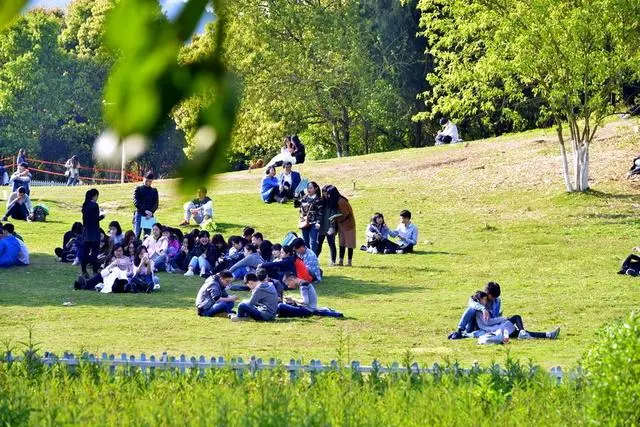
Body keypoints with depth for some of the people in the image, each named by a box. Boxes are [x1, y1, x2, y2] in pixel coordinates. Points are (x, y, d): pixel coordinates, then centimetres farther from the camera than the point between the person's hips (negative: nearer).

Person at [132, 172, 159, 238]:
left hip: (149, 216, 3)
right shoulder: (138, 189, 5)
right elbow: (136, 202, -5)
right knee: (136, 235, -9)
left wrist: (151, 212, -12)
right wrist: (145, 210, -16)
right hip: (139, 215, -3)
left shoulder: (154, 191, 14)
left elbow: (156, 204, 8)